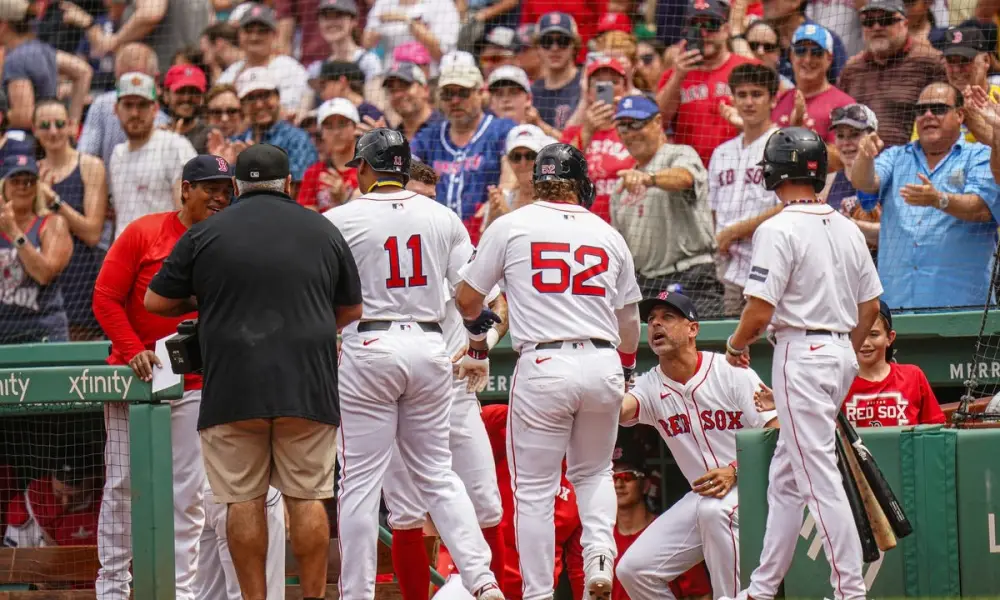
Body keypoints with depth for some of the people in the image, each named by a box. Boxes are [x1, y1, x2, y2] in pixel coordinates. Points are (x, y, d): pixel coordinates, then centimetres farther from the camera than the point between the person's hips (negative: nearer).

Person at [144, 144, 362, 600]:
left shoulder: (205, 234, 3)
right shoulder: (324, 231, 8)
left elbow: (155, 302, 9)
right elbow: (351, 310, 18)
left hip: (232, 389, -1)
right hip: (307, 388, 1)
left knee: (244, 499, 3)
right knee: (307, 497, 5)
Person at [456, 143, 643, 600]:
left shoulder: (511, 227, 3)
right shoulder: (608, 234, 12)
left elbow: (467, 300, 9)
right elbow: (629, 321, 21)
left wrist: (476, 324, 34)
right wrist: (627, 371, 40)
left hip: (543, 366, -3)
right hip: (603, 365, 3)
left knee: (534, 488, 3)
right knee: (593, 471, 22)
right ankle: (599, 551, -3)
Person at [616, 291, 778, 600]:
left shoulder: (731, 373, -10)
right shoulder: (651, 386, 1)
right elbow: (617, 410, -22)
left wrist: (735, 471, -26)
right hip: (700, 494, 5)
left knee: (713, 509, -39)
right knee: (632, 569, -8)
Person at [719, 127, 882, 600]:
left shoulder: (778, 229, -14)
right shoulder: (847, 228, 9)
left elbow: (760, 311, -17)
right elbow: (871, 305, 13)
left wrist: (737, 345, 2)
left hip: (801, 352, -8)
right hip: (841, 353, 8)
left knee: (819, 476, -8)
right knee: (784, 475, 16)